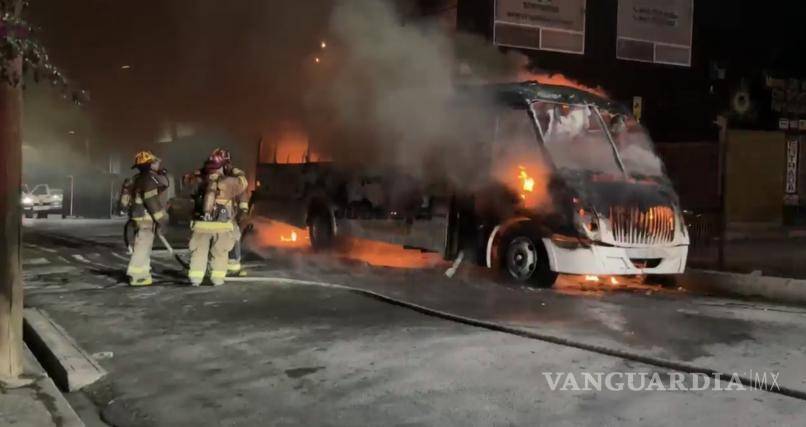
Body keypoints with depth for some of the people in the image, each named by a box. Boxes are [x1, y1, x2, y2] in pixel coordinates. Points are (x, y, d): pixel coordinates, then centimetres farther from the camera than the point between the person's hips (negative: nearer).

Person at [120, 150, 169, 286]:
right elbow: (152, 201, -22)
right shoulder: (148, 179, -17)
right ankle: (136, 276, -4)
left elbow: (162, 186, 20)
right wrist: (162, 218, -17)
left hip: (140, 217, 10)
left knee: (143, 246, 18)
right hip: (145, 218, -10)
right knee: (143, 246, -6)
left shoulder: (140, 178, 15)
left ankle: (142, 274, 27)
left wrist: (162, 173, 8)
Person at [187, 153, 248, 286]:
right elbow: (242, 183, 13)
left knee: (199, 252, 10)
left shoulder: (203, 181, 7)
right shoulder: (227, 182, -3)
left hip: (202, 224, 2)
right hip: (221, 225, -2)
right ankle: (217, 278, 9)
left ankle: (195, 278, 6)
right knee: (220, 253, 11)